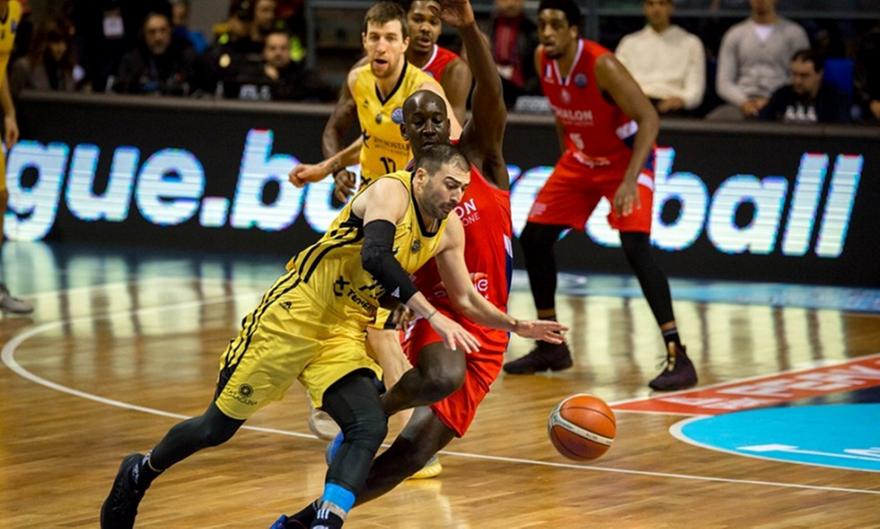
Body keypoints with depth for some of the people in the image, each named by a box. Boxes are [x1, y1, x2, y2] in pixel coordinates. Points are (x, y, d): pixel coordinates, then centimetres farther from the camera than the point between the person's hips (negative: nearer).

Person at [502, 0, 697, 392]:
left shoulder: (601, 65, -29)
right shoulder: (542, 61, -8)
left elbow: (649, 118, -32)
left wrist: (630, 180, -39)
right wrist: (566, 156, 15)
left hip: (625, 158, -8)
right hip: (580, 159, 8)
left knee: (635, 247, -24)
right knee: (533, 238, 6)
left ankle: (676, 356, -26)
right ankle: (550, 346, 21)